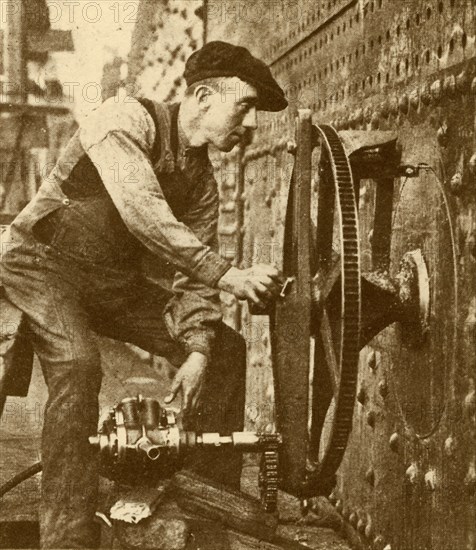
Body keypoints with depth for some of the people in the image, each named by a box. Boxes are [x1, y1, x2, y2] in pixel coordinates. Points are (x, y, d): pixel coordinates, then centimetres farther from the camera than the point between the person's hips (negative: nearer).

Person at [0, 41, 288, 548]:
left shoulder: (202, 182, 1)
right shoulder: (126, 120, -21)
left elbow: (192, 276, -2)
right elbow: (142, 213, -37)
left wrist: (198, 351, -19)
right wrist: (227, 274, -40)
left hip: (116, 279, 7)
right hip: (46, 261, -7)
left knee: (227, 349, -1)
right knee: (77, 364, -35)